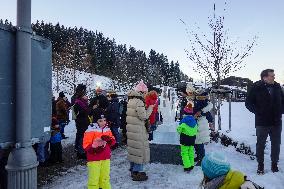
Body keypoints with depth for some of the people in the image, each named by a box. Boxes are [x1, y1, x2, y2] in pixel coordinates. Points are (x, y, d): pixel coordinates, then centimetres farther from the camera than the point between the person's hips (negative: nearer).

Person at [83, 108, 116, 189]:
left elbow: (113, 141, 9)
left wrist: (109, 140, -12)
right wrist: (94, 146, -32)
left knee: (105, 178, 20)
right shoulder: (90, 131, -14)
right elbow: (86, 146, -16)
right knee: (94, 179, 3)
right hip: (94, 160, -5)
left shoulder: (107, 129, 4)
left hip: (106, 158, 6)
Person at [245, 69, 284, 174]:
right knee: (260, 144, 6)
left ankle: (274, 163, 30)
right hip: (262, 122, -4)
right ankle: (260, 165, 20)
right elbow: (248, 103, -5)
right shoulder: (256, 88, -8)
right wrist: (258, 112, -13)